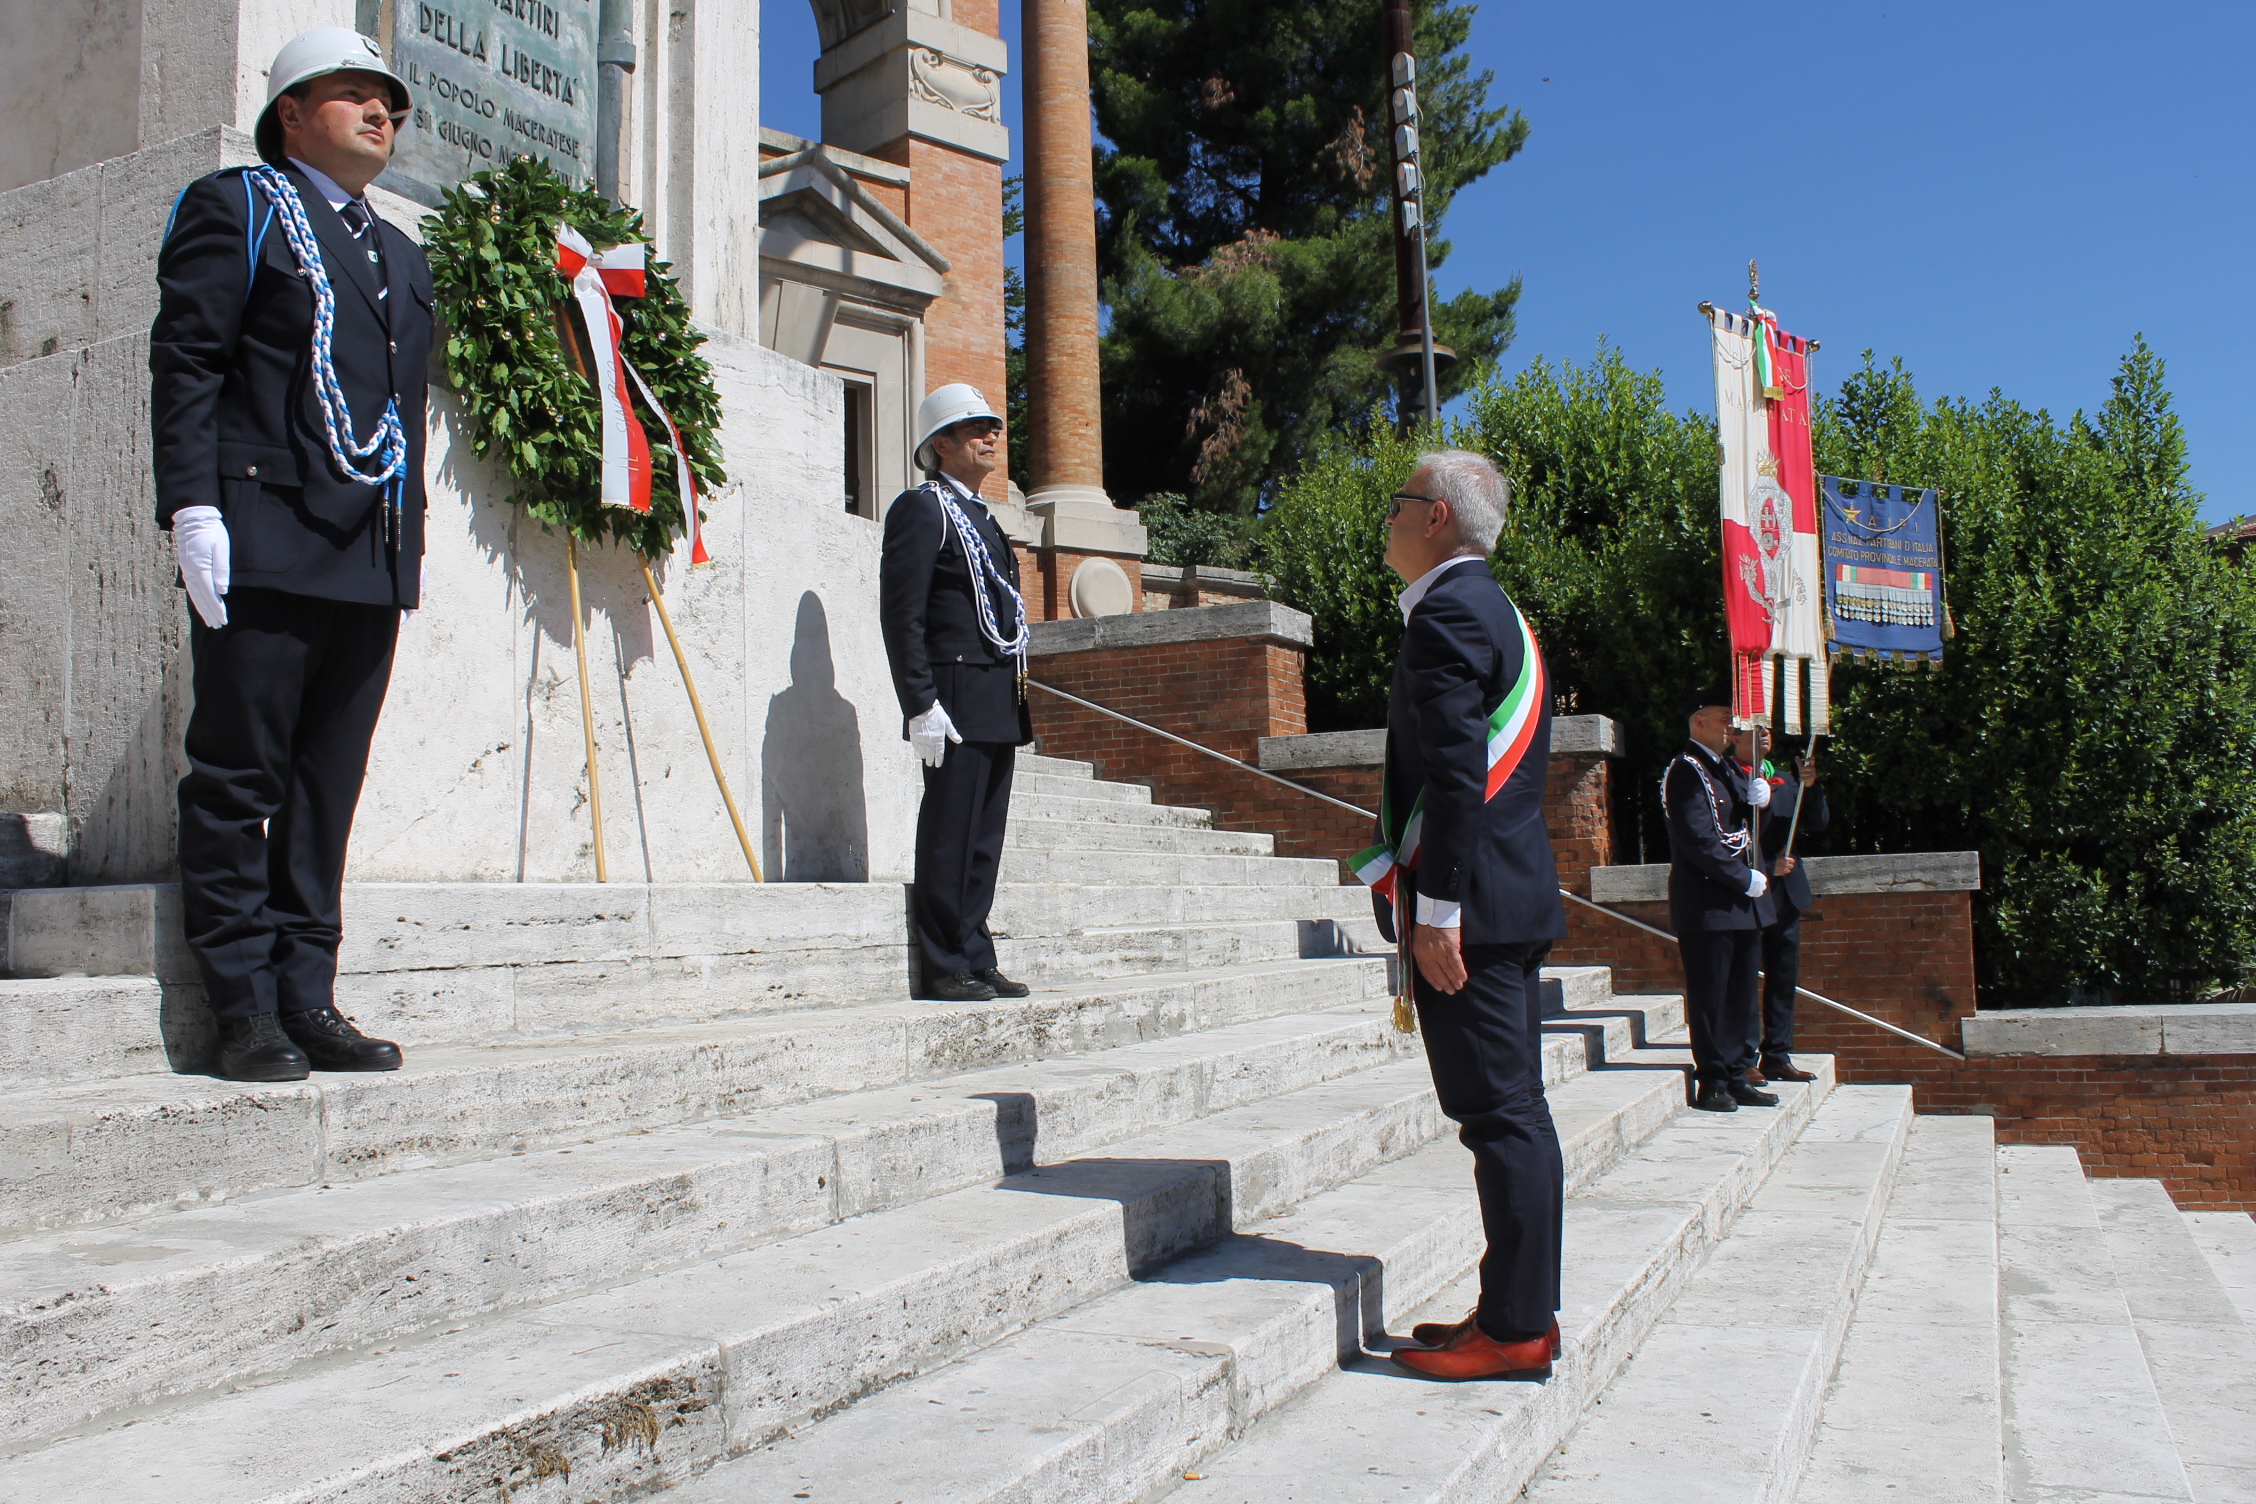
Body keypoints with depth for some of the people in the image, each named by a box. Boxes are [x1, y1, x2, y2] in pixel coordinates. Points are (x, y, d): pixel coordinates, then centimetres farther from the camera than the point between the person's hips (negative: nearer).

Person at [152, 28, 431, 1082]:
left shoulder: (401, 256, 26)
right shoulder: (237, 206, 7)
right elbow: (186, 363, -3)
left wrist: (410, 536, 15)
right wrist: (192, 505, -14)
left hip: (372, 560, 6)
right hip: (266, 546, -6)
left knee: (327, 789, 6)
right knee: (238, 780, -3)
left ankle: (308, 1001, 10)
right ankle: (245, 1011, 2)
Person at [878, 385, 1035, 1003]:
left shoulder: (980, 517, 23)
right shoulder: (921, 509, -4)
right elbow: (902, 615, -12)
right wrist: (921, 705, -19)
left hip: (999, 707, 9)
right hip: (957, 702, -9)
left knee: (983, 839, 9)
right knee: (951, 836, -6)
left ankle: (976, 962, 15)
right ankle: (944, 968, 0)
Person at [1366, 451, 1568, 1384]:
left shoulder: (1446, 614, -12)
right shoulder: (1496, 610, 19)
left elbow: (1457, 774, -21)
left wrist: (1436, 911, -21)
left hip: (1471, 903, -10)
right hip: (1515, 898, 10)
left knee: (1499, 1114, -5)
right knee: (1513, 1112, 12)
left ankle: (1515, 1328, 1)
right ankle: (1521, 1312, 21)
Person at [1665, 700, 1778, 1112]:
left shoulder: (1730, 767, 18)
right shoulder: (1686, 771, -10)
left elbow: (1745, 825, 18)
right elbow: (1697, 840, -18)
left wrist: (1756, 799, -4)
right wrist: (1744, 879, -14)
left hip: (1743, 902, 9)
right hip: (1707, 904, -9)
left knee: (1741, 995, 11)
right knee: (1710, 996, -4)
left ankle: (1736, 1077, 19)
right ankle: (1712, 1082, 2)